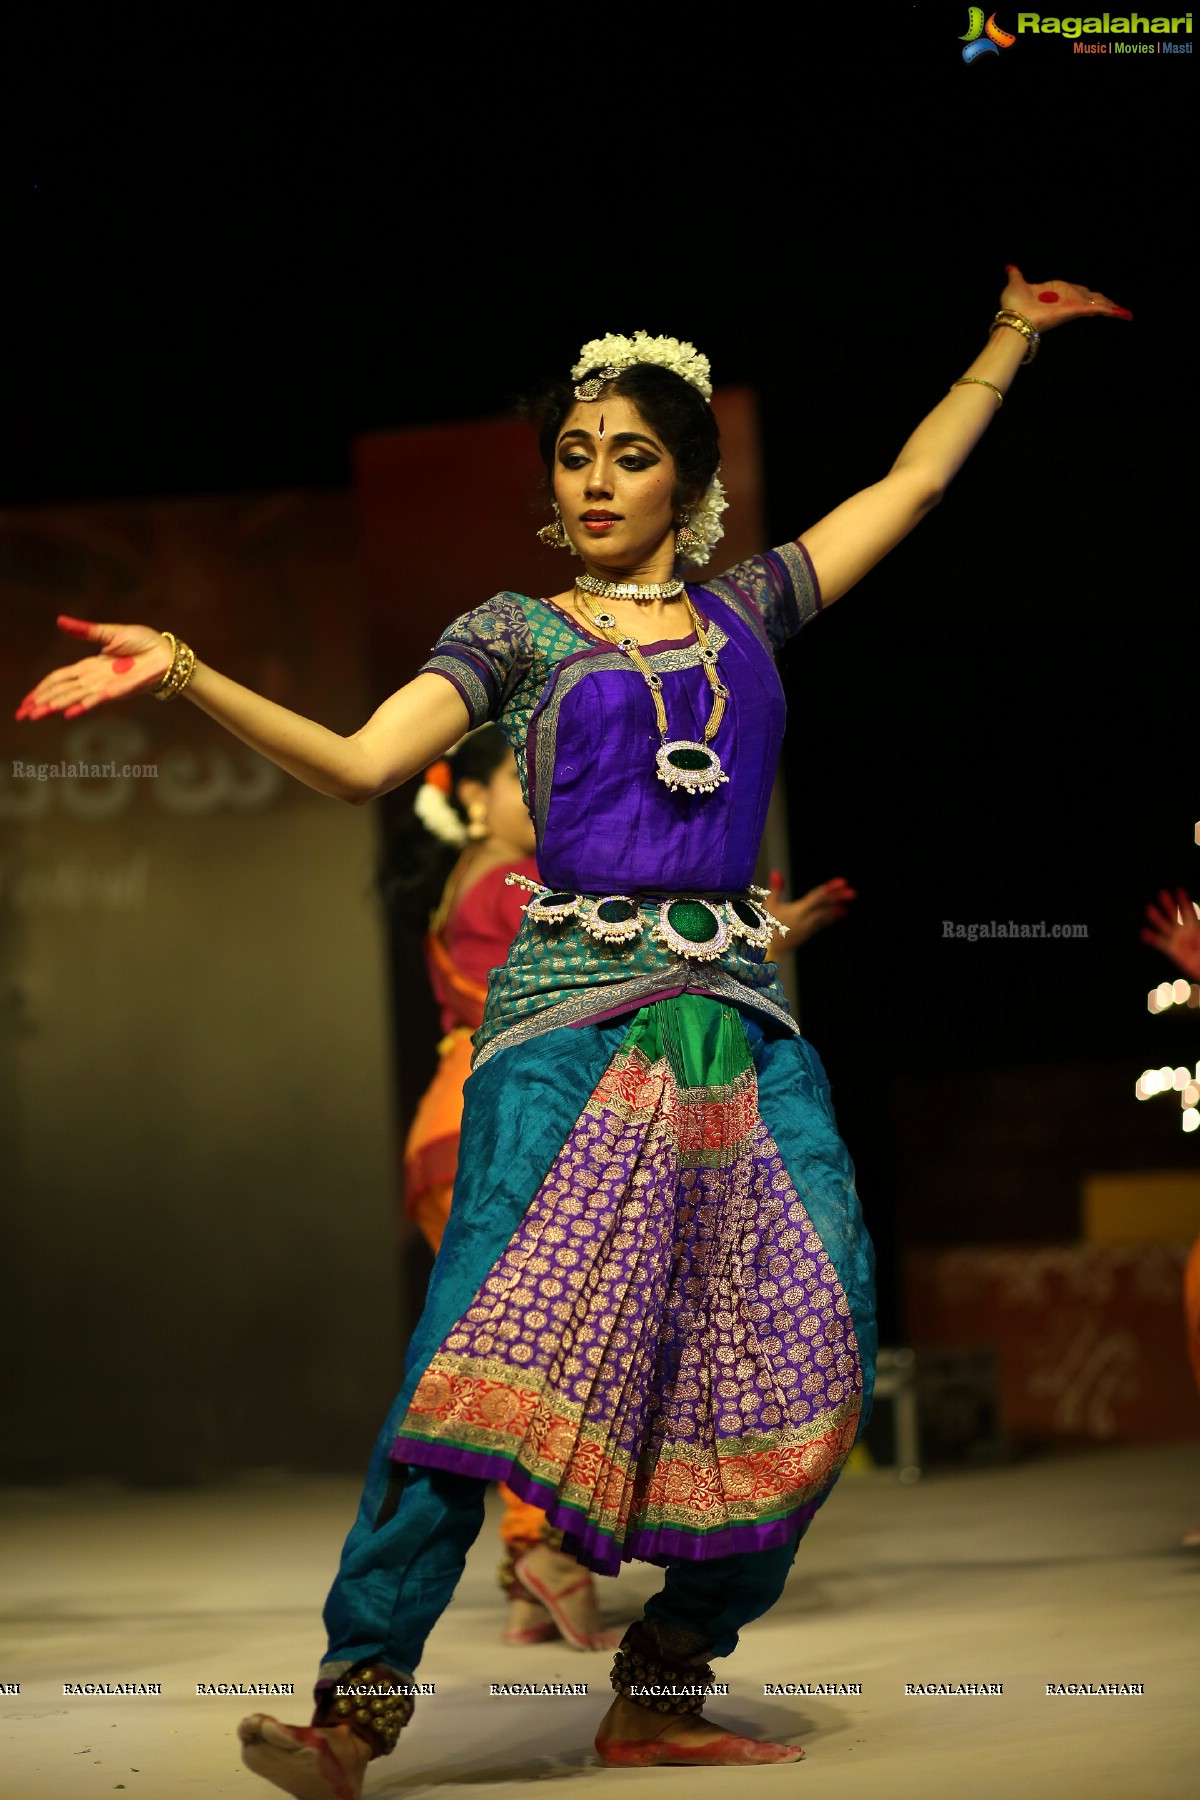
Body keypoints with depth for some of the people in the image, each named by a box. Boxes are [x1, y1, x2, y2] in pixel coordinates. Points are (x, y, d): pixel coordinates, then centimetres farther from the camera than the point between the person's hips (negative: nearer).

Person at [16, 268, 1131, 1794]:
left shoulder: (746, 608, 20)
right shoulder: (516, 632, 11)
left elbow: (914, 478, 30)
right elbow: (360, 762, -2)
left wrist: (1013, 334, 34)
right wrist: (183, 673, -13)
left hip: (740, 1021, 4)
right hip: (571, 1011, -4)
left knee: (807, 1341, -7)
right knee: (486, 1341, -17)